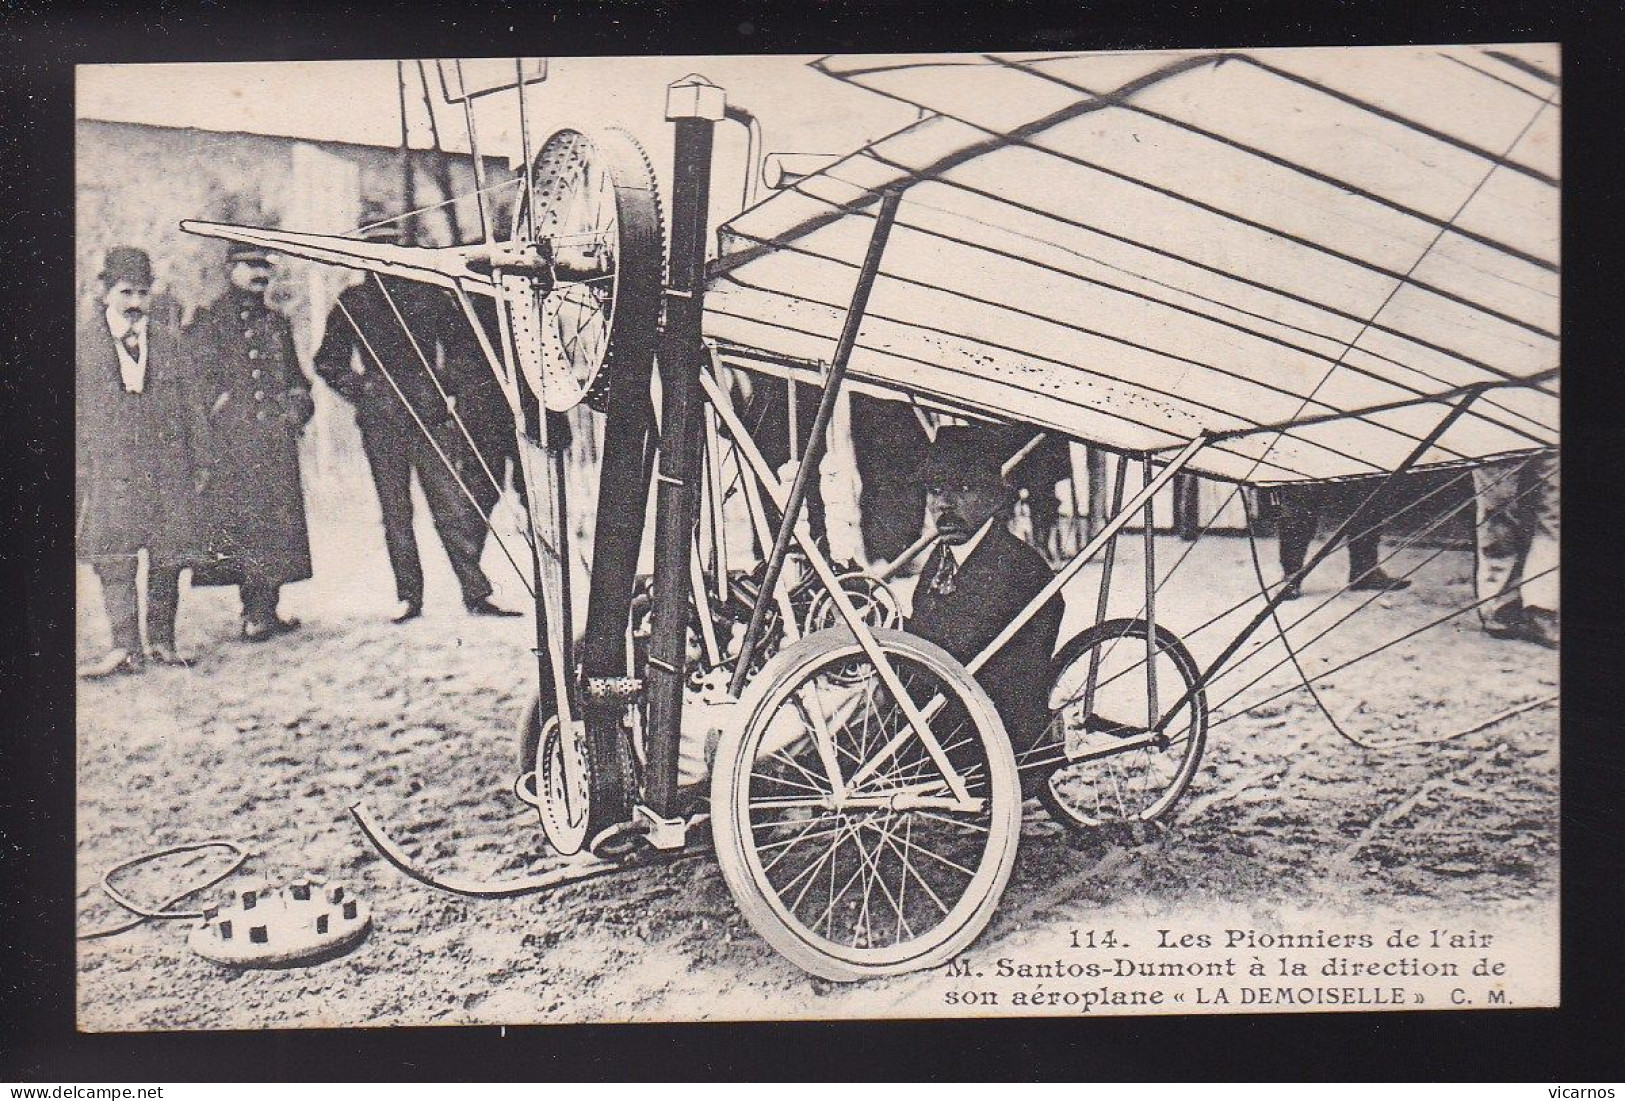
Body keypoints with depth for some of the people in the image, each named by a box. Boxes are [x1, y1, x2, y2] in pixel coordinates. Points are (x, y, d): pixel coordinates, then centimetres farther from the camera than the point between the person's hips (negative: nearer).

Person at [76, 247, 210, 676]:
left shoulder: (167, 341, 13)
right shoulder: (82, 343, 6)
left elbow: (188, 405, 15)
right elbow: (74, 411, 7)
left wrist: (199, 461, 11)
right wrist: (76, 471, 2)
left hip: (168, 465, 2)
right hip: (107, 469, -2)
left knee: (169, 557, 3)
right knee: (114, 559, -7)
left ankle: (161, 640, 14)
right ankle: (125, 647, -5)